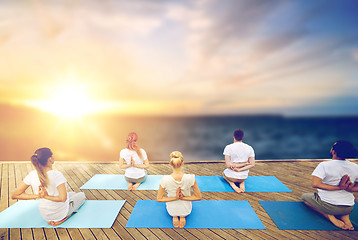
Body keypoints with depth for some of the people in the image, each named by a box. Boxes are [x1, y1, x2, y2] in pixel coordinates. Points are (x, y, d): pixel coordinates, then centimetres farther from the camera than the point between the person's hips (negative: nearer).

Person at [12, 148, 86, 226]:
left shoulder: (32, 175, -14)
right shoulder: (56, 175, -31)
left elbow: (15, 195, -7)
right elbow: (63, 198, -37)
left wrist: (37, 196, -13)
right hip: (61, 213, -7)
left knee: (72, 194, 32)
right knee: (82, 195, 21)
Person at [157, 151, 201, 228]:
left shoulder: (165, 180, -30)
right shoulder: (190, 178, -30)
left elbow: (159, 199, -15)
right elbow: (198, 197, -16)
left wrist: (175, 198, -18)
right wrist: (183, 197, -16)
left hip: (171, 210, 0)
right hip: (186, 210, 0)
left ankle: (174, 216, 13)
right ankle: (182, 216, 14)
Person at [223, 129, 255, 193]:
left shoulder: (228, 148, -16)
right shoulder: (250, 148, -6)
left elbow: (228, 165, -22)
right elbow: (252, 164, -9)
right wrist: (242, 168, -14)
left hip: (231, 176, -3)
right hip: (244, 177, 3)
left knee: (224, 174, 35)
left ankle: (232, 183, 2)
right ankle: (241, 183, 6)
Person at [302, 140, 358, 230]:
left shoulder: (324, 165, -18)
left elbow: (315, 184, -27)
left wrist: (339, 188, -21)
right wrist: (348, 188, -10)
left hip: (327, 205, -5)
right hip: (349, 208, 5)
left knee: (304, 196, 22)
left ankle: (329, 216, 1)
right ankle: (345, 216, 11)